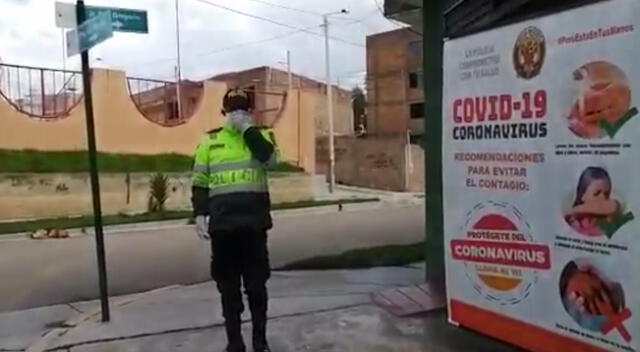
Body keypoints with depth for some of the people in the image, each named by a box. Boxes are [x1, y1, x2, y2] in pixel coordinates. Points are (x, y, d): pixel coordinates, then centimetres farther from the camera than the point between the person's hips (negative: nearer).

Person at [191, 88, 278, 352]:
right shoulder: (209, 141, 9)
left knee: (256, 283, 7)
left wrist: (247, 127, -12)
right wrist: (200, 214, 0)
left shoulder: (260, 135, 8)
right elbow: (200, 182, 9)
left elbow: (269, 158, -15)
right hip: (222, 221, 1)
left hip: (254, 219, -1)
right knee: (228, 285, 8)